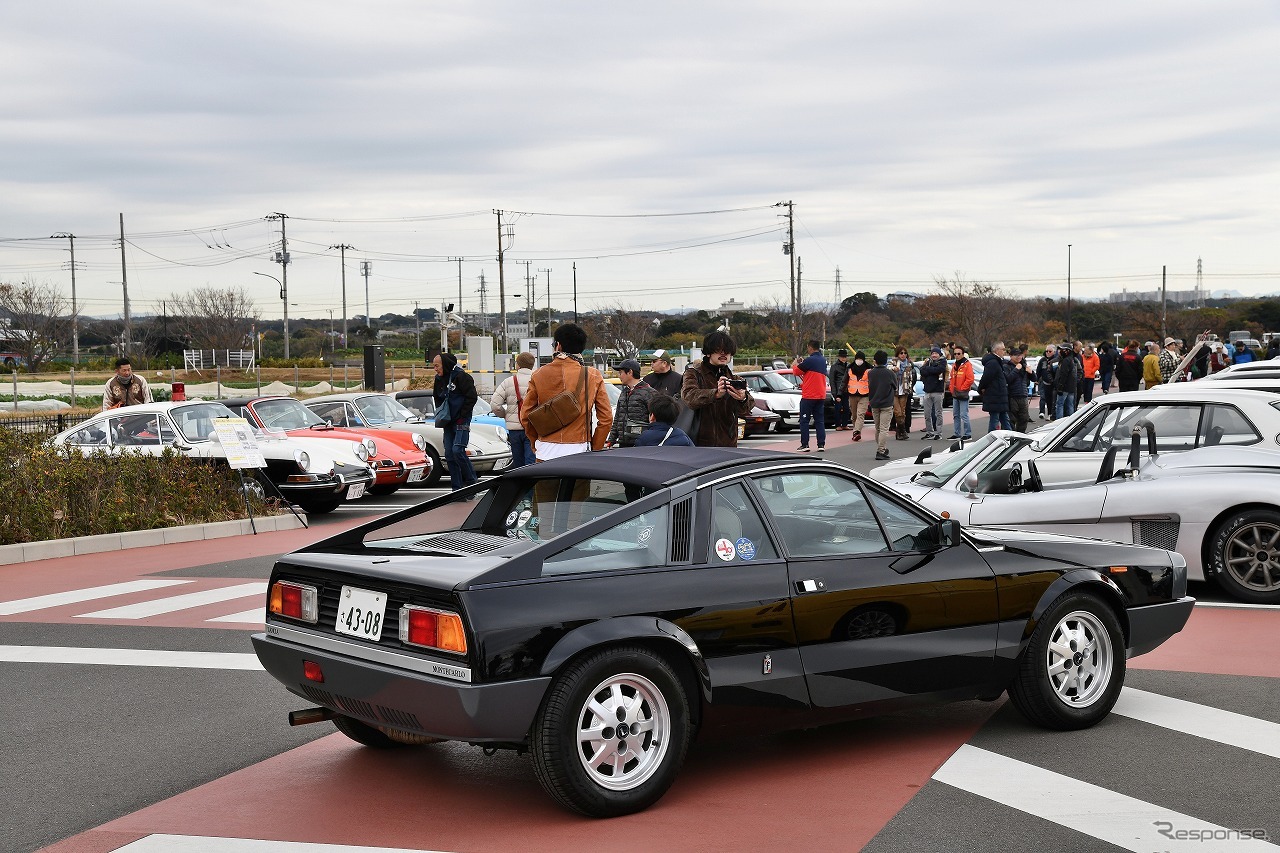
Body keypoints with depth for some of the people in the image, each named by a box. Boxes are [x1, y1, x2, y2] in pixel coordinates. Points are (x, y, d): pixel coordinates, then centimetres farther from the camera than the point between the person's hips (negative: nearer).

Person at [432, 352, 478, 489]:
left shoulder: (461, 377, -11)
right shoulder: (439, 379, 11)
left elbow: (471, 398, -12)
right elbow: (437, 398, 25)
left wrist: (462, 417, -12)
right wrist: (440, 414, 9)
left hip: (461, 421, -7)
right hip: (448, 422, 7)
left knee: (457, 450, -19)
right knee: (449, 454, 3)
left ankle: (472, 481, -4)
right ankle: (457, 489, 7)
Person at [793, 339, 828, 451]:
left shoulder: (809, 360, -16)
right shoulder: (823, 360, 9)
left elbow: (797, 371, -5)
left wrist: (795, 364, 14)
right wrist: (801, 363, 21)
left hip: (808, 396, -7)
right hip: (821, 396, 7)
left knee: (804, 421, 1)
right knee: (819, 421, 10)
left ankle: (805, 445, -2)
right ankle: (821, 445, 4)